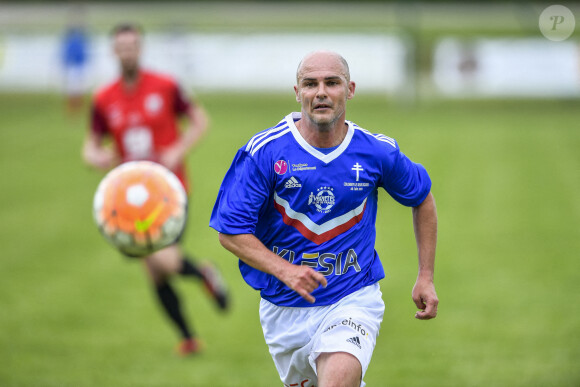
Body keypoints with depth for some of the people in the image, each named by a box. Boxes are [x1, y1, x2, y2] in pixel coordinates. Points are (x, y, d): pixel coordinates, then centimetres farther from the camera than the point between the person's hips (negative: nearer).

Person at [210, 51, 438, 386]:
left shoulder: (376, 152, -5)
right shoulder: (264, 151, -11)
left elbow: (422, 198, 15)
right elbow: (231, 231, -9)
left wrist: (426, 277, 12)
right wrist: (285, 271, -24)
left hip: (353, 300, -2)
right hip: (284, 309, 2)